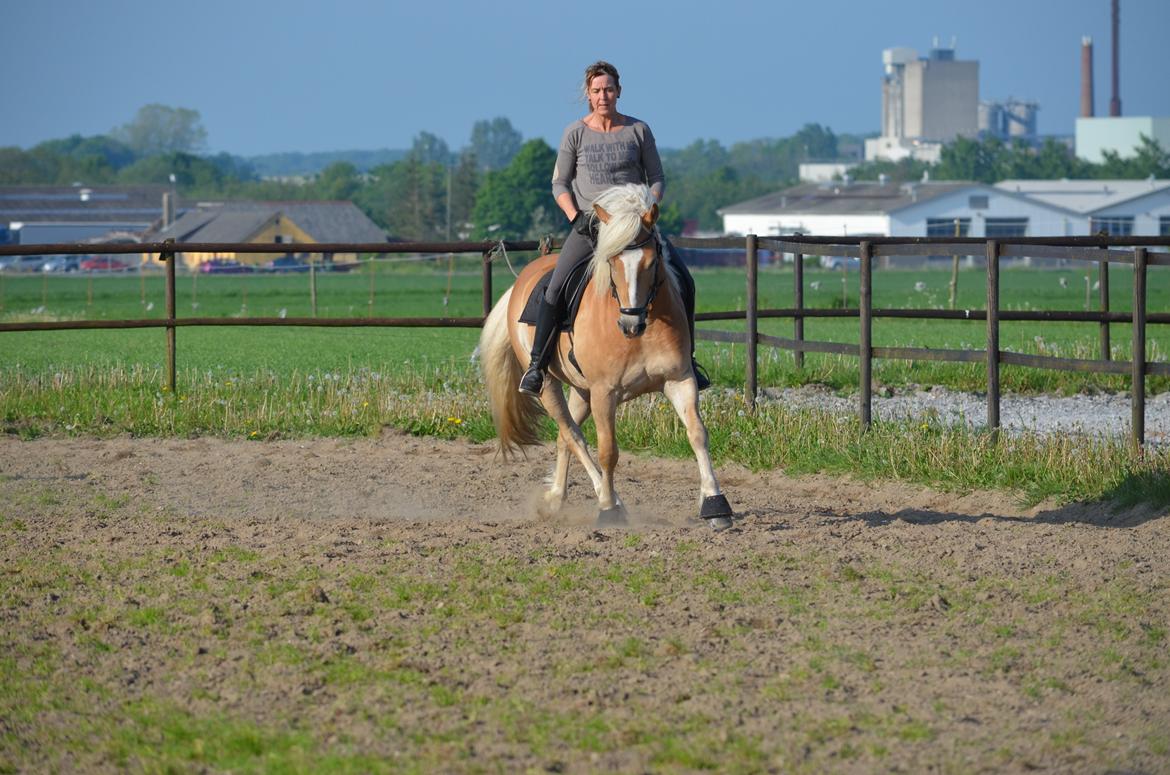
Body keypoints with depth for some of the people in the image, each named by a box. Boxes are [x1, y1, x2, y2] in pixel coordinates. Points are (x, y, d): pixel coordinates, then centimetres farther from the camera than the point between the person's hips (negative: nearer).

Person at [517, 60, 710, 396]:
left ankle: (687, 359, 4)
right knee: (556, 289, -21)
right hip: (589, 223, -1)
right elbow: (559, 183, 5)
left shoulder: (638, 130, 3)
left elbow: (657, 178, 9)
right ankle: (536, 365, -14)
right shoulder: (576, 133, 1)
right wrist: (575, 217, -10)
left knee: (683, 281, -10)